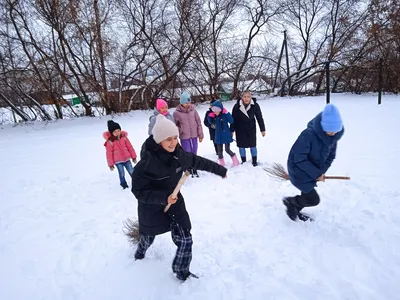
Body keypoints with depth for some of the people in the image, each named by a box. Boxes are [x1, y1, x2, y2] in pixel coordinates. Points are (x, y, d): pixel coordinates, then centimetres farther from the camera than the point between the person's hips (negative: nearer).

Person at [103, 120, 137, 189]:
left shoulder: (124, 137, -5)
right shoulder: (110, 142, -15)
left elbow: (130, 147, 3)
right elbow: (109, 154, -9)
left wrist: (133, 156, 6)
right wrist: (111, 164, -6)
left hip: (127, 158, 3)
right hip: (118, 161, -3)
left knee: (131, 171, 12)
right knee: (122, 174, 4)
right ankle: (124, 184, 25)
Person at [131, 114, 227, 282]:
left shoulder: (179, 155, -15)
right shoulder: (146, 163, -32)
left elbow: (199, 162, 2)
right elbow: (139, 191, -26)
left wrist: (220, 170, 14)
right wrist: (163, 197, -38)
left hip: (174, 202, 3)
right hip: (152, 208, -3)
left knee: (185, 239, -4)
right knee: (148, 236, 26)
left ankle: (181, 271, 26)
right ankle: (140, 253, 64)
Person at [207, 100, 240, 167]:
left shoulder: (224, 114, -15)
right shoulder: (215, 116, -1)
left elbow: (231, 121, -26)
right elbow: (212, 122, 14)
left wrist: (226, 113, -30)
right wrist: (210, 116, -4)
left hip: (226, 135, -5)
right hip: (218, 136, 5)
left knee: (227, 150, -4)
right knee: (219, 150, 12)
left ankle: (235, 161, 16)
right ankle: (221, 163, 27)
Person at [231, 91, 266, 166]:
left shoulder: (255, 105, -16)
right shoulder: (237, 106, -17)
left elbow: (260, 118, -8)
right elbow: (233, 119, -8)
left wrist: (262, 129, -6)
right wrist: (232, 130, -5)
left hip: (251, 128, 0)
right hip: (240, 129, 0)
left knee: (253, 145, 7)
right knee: (241, 145, 9)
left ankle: (254, 161, 23)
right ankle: (243, 161, 25)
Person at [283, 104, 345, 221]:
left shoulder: (333, 136, -10)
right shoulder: (308, 134, -32)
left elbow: (331, 156, 3)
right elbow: (299, 159, -28)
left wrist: (322, 171, -12)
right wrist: (317, 174, -23)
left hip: (313, 172, 7)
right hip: (299, 172, -7)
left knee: (307, 195, 20)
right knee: (313, 199, -6)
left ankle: (295, 210, 48)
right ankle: (290, 201, 20)